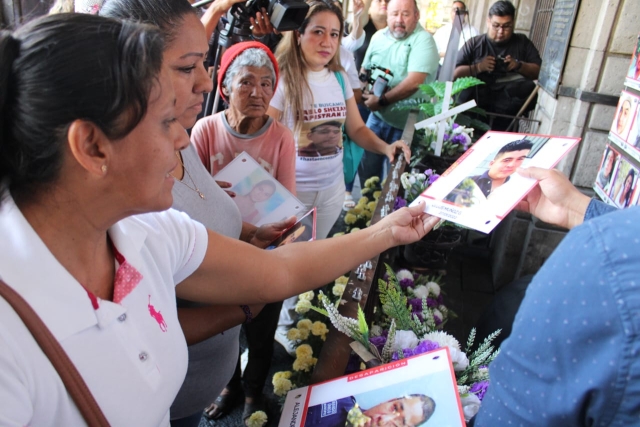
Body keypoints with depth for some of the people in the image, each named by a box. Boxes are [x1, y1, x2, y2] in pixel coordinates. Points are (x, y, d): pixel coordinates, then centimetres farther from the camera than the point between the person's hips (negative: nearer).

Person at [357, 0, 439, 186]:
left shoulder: (423, 40, -15)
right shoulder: (378, 37, 5)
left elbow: (414, 82, -26)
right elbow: (365, 70, 17)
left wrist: (382, 101, -22)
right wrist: (365, 94, -1)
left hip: (406, 122, -6)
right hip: (377, 116, 6)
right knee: (366, 164, 15)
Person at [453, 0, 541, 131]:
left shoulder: (522, 42, 20)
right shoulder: (474, 44, 16)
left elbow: (540, 72, 12)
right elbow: (454, 73, 6)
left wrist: (519, 65, -5)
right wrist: (478, 67, -9)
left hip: (512, 97, 2)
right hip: (478, 95, -1)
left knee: (530, 88, -30)